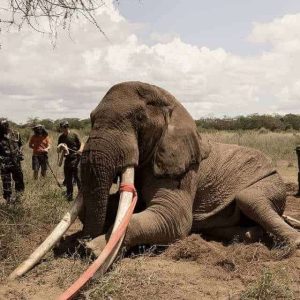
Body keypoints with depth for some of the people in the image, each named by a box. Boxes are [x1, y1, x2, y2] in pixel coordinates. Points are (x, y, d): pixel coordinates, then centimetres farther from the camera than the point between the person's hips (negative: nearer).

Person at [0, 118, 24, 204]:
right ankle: (8, 198, 15)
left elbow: (20, 144, 15)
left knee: (18, 178, 14)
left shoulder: (15, 134, -1)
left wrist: (20, 152, 3)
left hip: (16, 161, 3)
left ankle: (18, 192, 36)